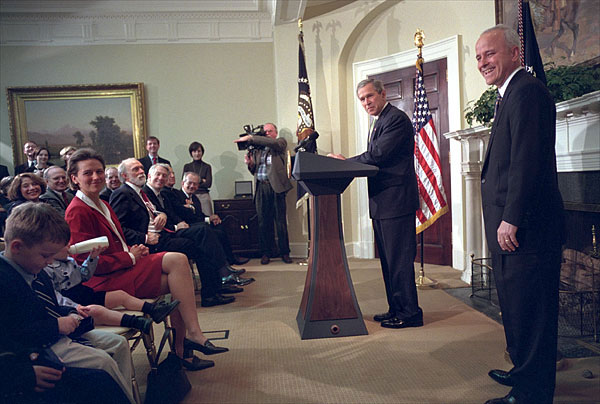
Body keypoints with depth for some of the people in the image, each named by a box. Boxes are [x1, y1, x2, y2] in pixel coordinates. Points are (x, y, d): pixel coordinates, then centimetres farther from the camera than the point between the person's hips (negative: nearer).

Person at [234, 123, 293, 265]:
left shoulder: (281, 142, 11)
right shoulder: (257, 149, 20)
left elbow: (273, 143, -14)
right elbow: (255, 171, 20)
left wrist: (250, 138, -12)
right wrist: (249, 164, -2)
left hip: (276, 186, -3)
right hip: (261, 188, 3)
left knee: (281, 221, -1)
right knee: (263, 222, 2)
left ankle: (284, 253, 6)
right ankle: (266, 253, 8)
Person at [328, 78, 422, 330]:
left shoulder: (396, 118, -10)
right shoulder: (380, 122, 22)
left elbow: (378, 155, -20)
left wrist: (345, 162, -10)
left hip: (396, 201, -10)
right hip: (382, 203, 11)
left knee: (399, 258, -5)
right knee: (388, 259, 15)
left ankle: (409, 313, 6)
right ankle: (396, 308, 25)